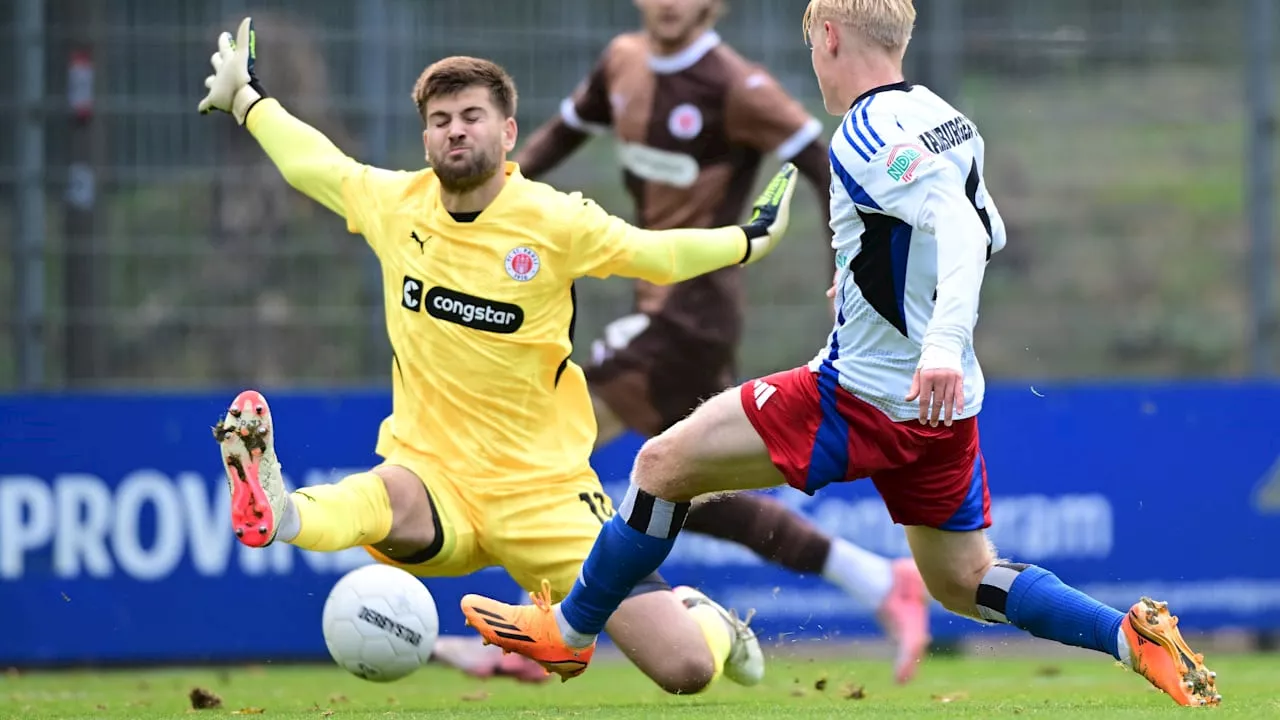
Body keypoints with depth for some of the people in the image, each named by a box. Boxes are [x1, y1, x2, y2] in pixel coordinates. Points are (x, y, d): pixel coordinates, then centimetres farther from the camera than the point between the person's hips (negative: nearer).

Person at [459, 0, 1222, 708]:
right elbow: (988, 235, 23)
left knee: (663, 465, 3)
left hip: (864, 397, -8)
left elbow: (960, 226, -31)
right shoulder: (945, 121, 9)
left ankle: (570, 631, 13)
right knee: (963, 581, 18)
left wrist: (945, 342, -44)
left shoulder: (871, 132, -17)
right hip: (944, 408, 8)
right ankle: (1132, 636, -1)